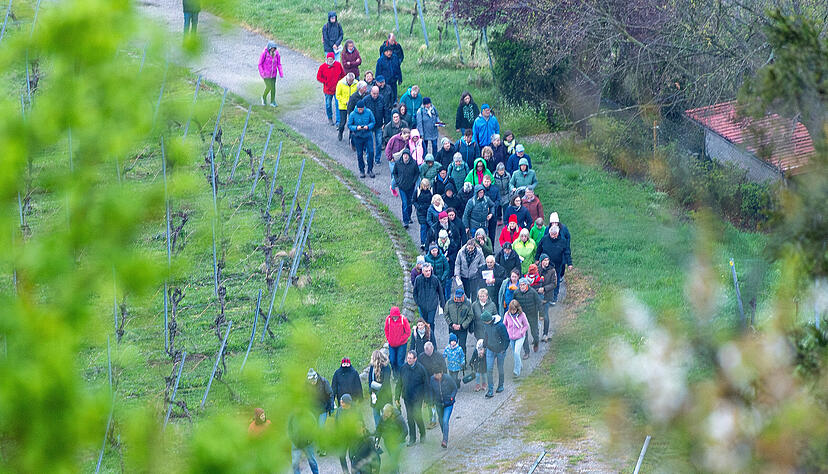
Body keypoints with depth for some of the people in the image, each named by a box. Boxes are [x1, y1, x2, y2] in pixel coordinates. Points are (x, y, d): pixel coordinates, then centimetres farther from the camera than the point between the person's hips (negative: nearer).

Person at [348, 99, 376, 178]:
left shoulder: (368, 112, -8)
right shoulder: (353, 114, -10)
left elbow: (373, 122, 1)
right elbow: (349, 125, -5)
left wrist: (368, 126, -19)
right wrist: (356, 128, -24)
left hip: (368, 136, 0)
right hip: (358, 137, 0)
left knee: (371, 152, -6)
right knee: (359, 154, 7)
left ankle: (370, 170, 8)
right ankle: (361, 171, 22)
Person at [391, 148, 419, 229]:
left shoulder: (413, 164, -8)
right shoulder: (398, 164, -7)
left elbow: (417, 173, 6)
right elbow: (394, 173, 8)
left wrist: (414, 181, -3)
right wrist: (397, 181, -2)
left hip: (411, 186, 1)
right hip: (402, 187, -1)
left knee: (409, 203, 14)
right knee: (404, 203, -7)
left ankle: (409, 217, 35)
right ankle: (405, 221, -5)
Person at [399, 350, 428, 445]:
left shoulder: (420, 368, -11)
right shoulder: (403, 368, -1)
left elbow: (426, 383, -4)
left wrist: (425, 397, -6)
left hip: (417, 397, -4)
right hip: (407, 397, 4)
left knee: (417, 416, -8)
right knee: (410, 417, 7)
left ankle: (423, 434, 16)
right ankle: (412, 438, 18)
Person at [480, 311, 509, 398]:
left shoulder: (500, 326, -25)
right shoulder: (486, 324, -6)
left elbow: (506, 339, -16)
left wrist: (503, 350, -12)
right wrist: (484, 346, 14)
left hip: (500, 350, -4)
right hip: (490, 350, 4)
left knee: (500, 369, 13)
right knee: (489, 369, -4)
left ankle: (500, 386, 36)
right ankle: (490, 390, 1)